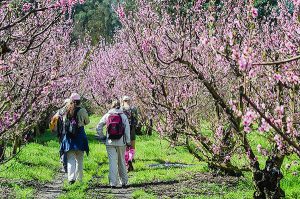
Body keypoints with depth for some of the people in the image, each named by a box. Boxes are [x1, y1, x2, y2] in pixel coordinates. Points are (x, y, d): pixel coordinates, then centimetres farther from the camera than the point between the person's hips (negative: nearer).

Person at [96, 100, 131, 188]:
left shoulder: (107, 116, 2)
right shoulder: (123, 116, 0)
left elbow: (98, 127, 3)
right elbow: (127, 130, -2)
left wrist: (102, 137, 12)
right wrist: (128, 141, 3)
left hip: (110, 142, 0)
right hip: (121, 142, 0)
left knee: (112, 162, -1)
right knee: (122, 162, 13)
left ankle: (113, 183, -6)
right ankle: (124, 182, 22)